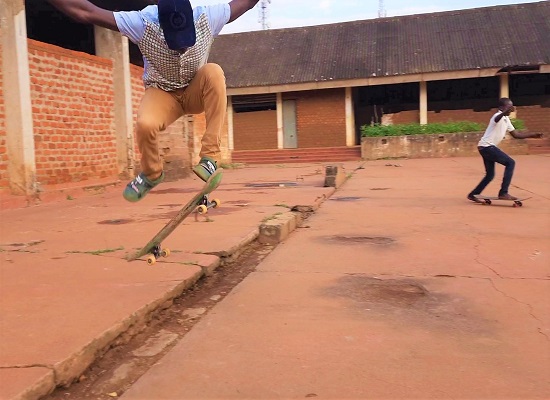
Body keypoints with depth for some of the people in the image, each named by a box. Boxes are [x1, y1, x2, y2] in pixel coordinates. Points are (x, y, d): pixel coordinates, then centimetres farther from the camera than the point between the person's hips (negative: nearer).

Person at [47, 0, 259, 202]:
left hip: (195, 92, 1)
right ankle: (151, 173, -1)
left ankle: (210, 155, -29)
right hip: (162, 93, -1)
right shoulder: (144, 23, -28)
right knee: (145, 124, -35)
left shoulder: (207, 18, -25)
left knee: (213, 73, -35)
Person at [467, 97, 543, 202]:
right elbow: (496, 119, -41)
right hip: (487, 146, -10)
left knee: (490, 175, 15)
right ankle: (503, 193, -12)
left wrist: (533, 135, 17)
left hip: (485, 148, 10)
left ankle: (473, 194, 23)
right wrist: (505, 112, -62)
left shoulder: (506, 119, 17)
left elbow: (516, 134, 23)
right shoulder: (499, 116, -13)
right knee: (510, 163, -12)